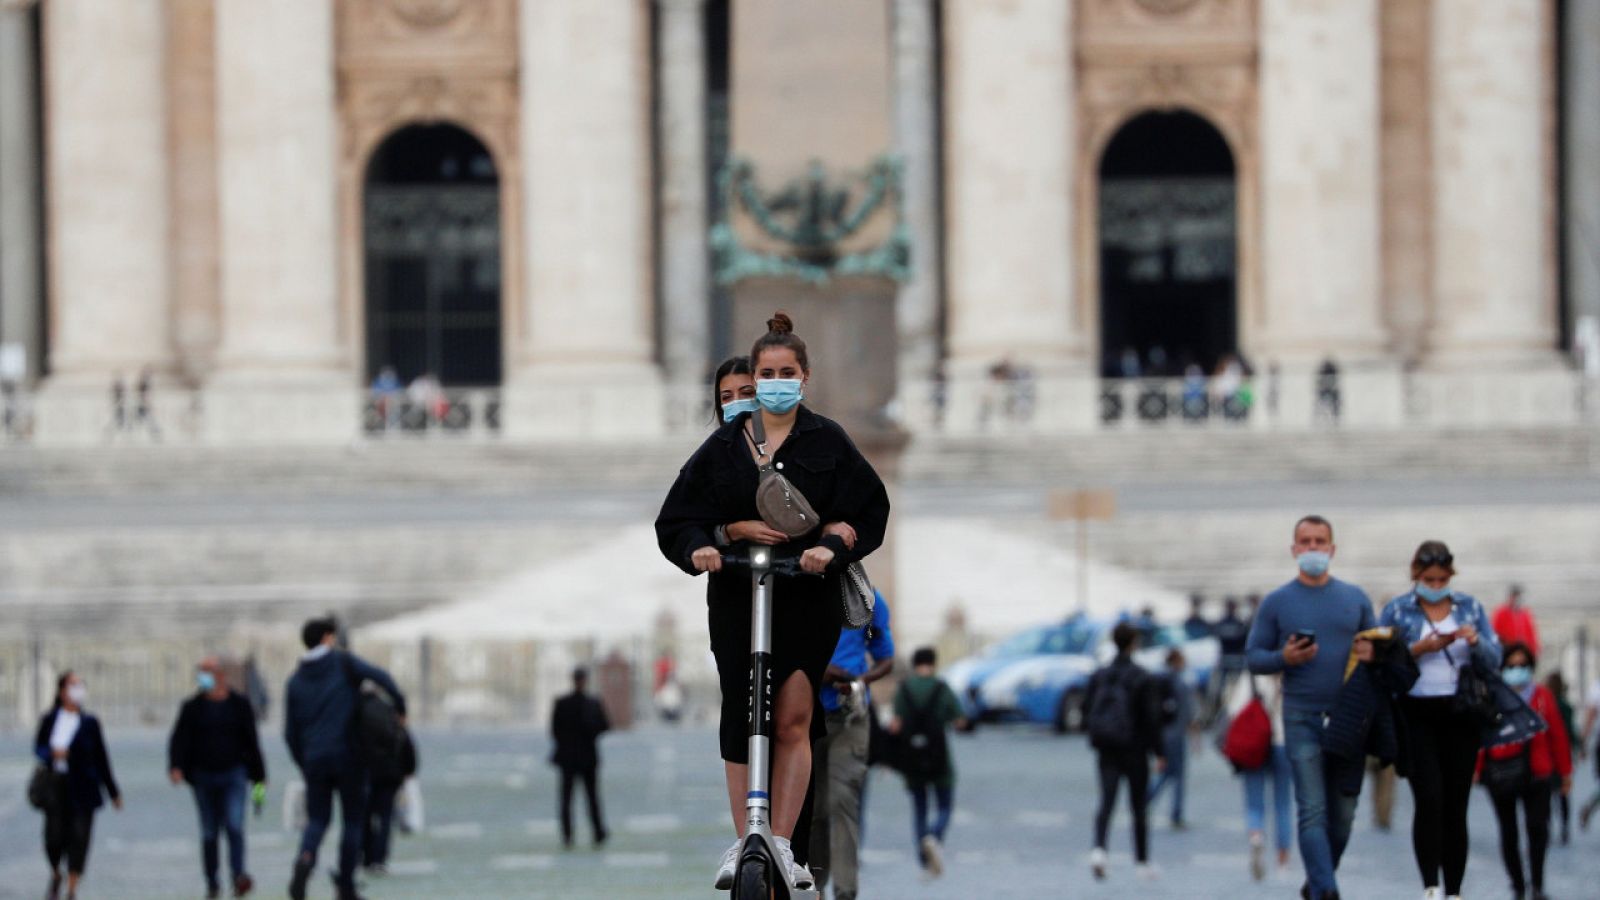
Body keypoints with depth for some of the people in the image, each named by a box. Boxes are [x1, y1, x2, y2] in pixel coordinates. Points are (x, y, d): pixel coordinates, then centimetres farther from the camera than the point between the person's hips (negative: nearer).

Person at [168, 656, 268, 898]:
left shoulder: (239, 705, 5)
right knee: (209, 832, 6)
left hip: (233, 773, -2)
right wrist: (175, 767, -18)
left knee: (235, 825, -17)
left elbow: (251, 742, 9)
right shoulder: (192, 707, 5)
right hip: (203, 776, 2)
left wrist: (258, 777, 9)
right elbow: (179, 740, 0)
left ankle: (239, 876, -25)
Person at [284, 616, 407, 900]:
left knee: (317, 820, 9)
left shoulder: (296, 680, 9)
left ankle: (306, 858, -23)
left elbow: (290, 732, 8)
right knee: (353, 820, 9)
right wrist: (400, 707, -5)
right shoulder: (344, 663, -1)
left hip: (315, 759, 3)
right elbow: (380, 677, -17)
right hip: (349, 756, -3)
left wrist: (303, 764, 18)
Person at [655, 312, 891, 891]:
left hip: (810, 596, -2)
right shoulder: (723, 446, 9)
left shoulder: (827, 441, 5)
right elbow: (676, 521, 8)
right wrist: (728, 533, -12)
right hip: (737, 598, 2)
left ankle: (782, 845, -6)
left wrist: (830, 546, -18)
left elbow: (867, 511, 1)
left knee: (792, 718, -9)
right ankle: (743, 843, 9)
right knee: (740, 720, 1)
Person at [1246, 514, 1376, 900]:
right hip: (1302, 719, -3)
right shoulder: (1276, 603, 4)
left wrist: (1373, 653, -7)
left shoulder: (1355, 598, 10)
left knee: (1343, 813, 7)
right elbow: (1253, 656, 4)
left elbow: (1378, 643, 17)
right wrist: (1284, 658, -16)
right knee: (1313, 811, -10)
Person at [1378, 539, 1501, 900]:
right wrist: (1419, 649, -16)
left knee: (1456, 805, 3)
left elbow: (1494, 660, 8)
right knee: (1430, 798, -16)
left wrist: (1476, 641, -12)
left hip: (1461, 717, 2)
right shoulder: (1397, 610, 3)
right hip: (1417, 717, -2)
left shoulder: (1470, 608, 10)